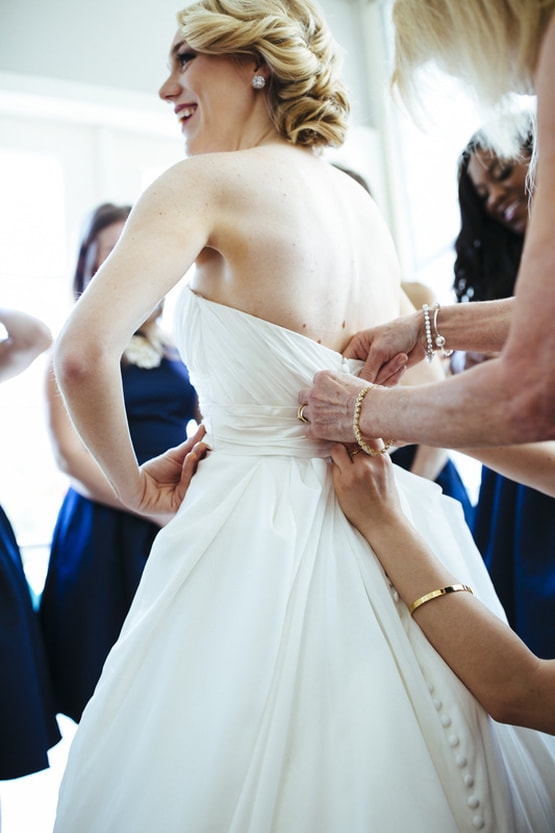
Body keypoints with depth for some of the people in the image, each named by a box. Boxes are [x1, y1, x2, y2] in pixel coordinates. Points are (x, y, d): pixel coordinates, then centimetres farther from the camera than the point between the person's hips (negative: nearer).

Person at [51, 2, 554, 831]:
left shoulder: (205, 183, -9)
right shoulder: (361, 202, 12)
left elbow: (84, 350, -21)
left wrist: (134, 480, -5)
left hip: (256, 530, -7)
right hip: (388, 539, 7)